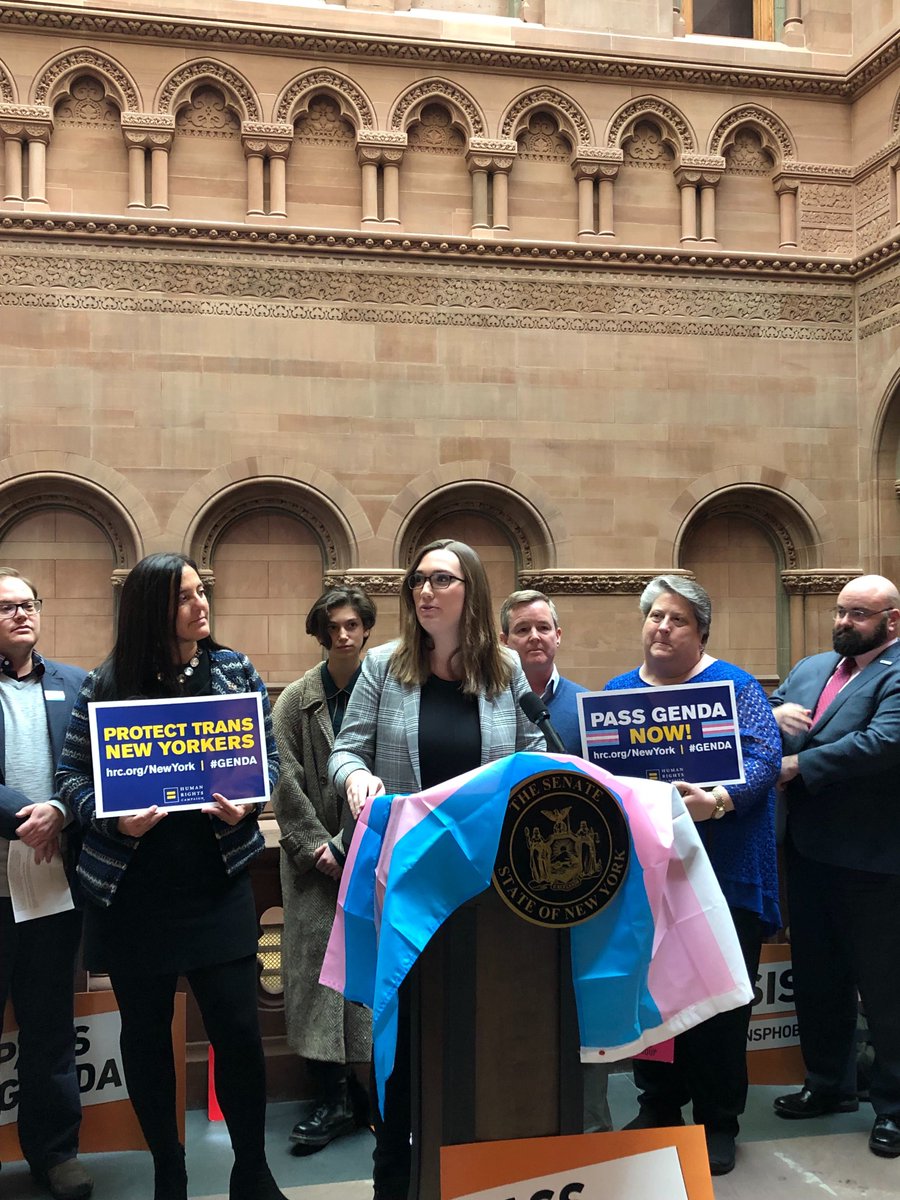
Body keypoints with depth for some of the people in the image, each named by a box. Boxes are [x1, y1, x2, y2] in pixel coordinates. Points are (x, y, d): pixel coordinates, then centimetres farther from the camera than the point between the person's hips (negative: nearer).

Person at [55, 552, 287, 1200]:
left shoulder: (236, 670, 3)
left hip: (218, 879, 0)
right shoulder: (107, 683, -1)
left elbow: (269, 756, 7)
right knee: (145, 1031, 12)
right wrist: (114, 819, -16)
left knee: (238, 1029, -1)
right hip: (131, 885, 0)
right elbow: (71, 773, 2)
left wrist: (246, 806, -12)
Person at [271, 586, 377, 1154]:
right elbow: (285, 779, 2)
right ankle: (333, 1096, 4)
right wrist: (317, 844, -7)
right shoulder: (296, 700, 6)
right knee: (318, 961, -2)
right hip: (315, 855, 2)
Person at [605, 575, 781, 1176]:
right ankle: (659, 1106, 30)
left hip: (722, 873, -3)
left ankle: (718, 1123, 21)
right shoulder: (617, 692, 11)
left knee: (719, 1001, 4)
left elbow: (764, 756, -13)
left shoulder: (734, 686, -2)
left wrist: (717, 802, -30)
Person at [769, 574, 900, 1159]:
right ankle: (830, 1083, 37)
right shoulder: (811, 667, 12)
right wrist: (773, 713, -9)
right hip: (809, 849, 8)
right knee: (817, 975, 19)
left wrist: (797, 766, -22)